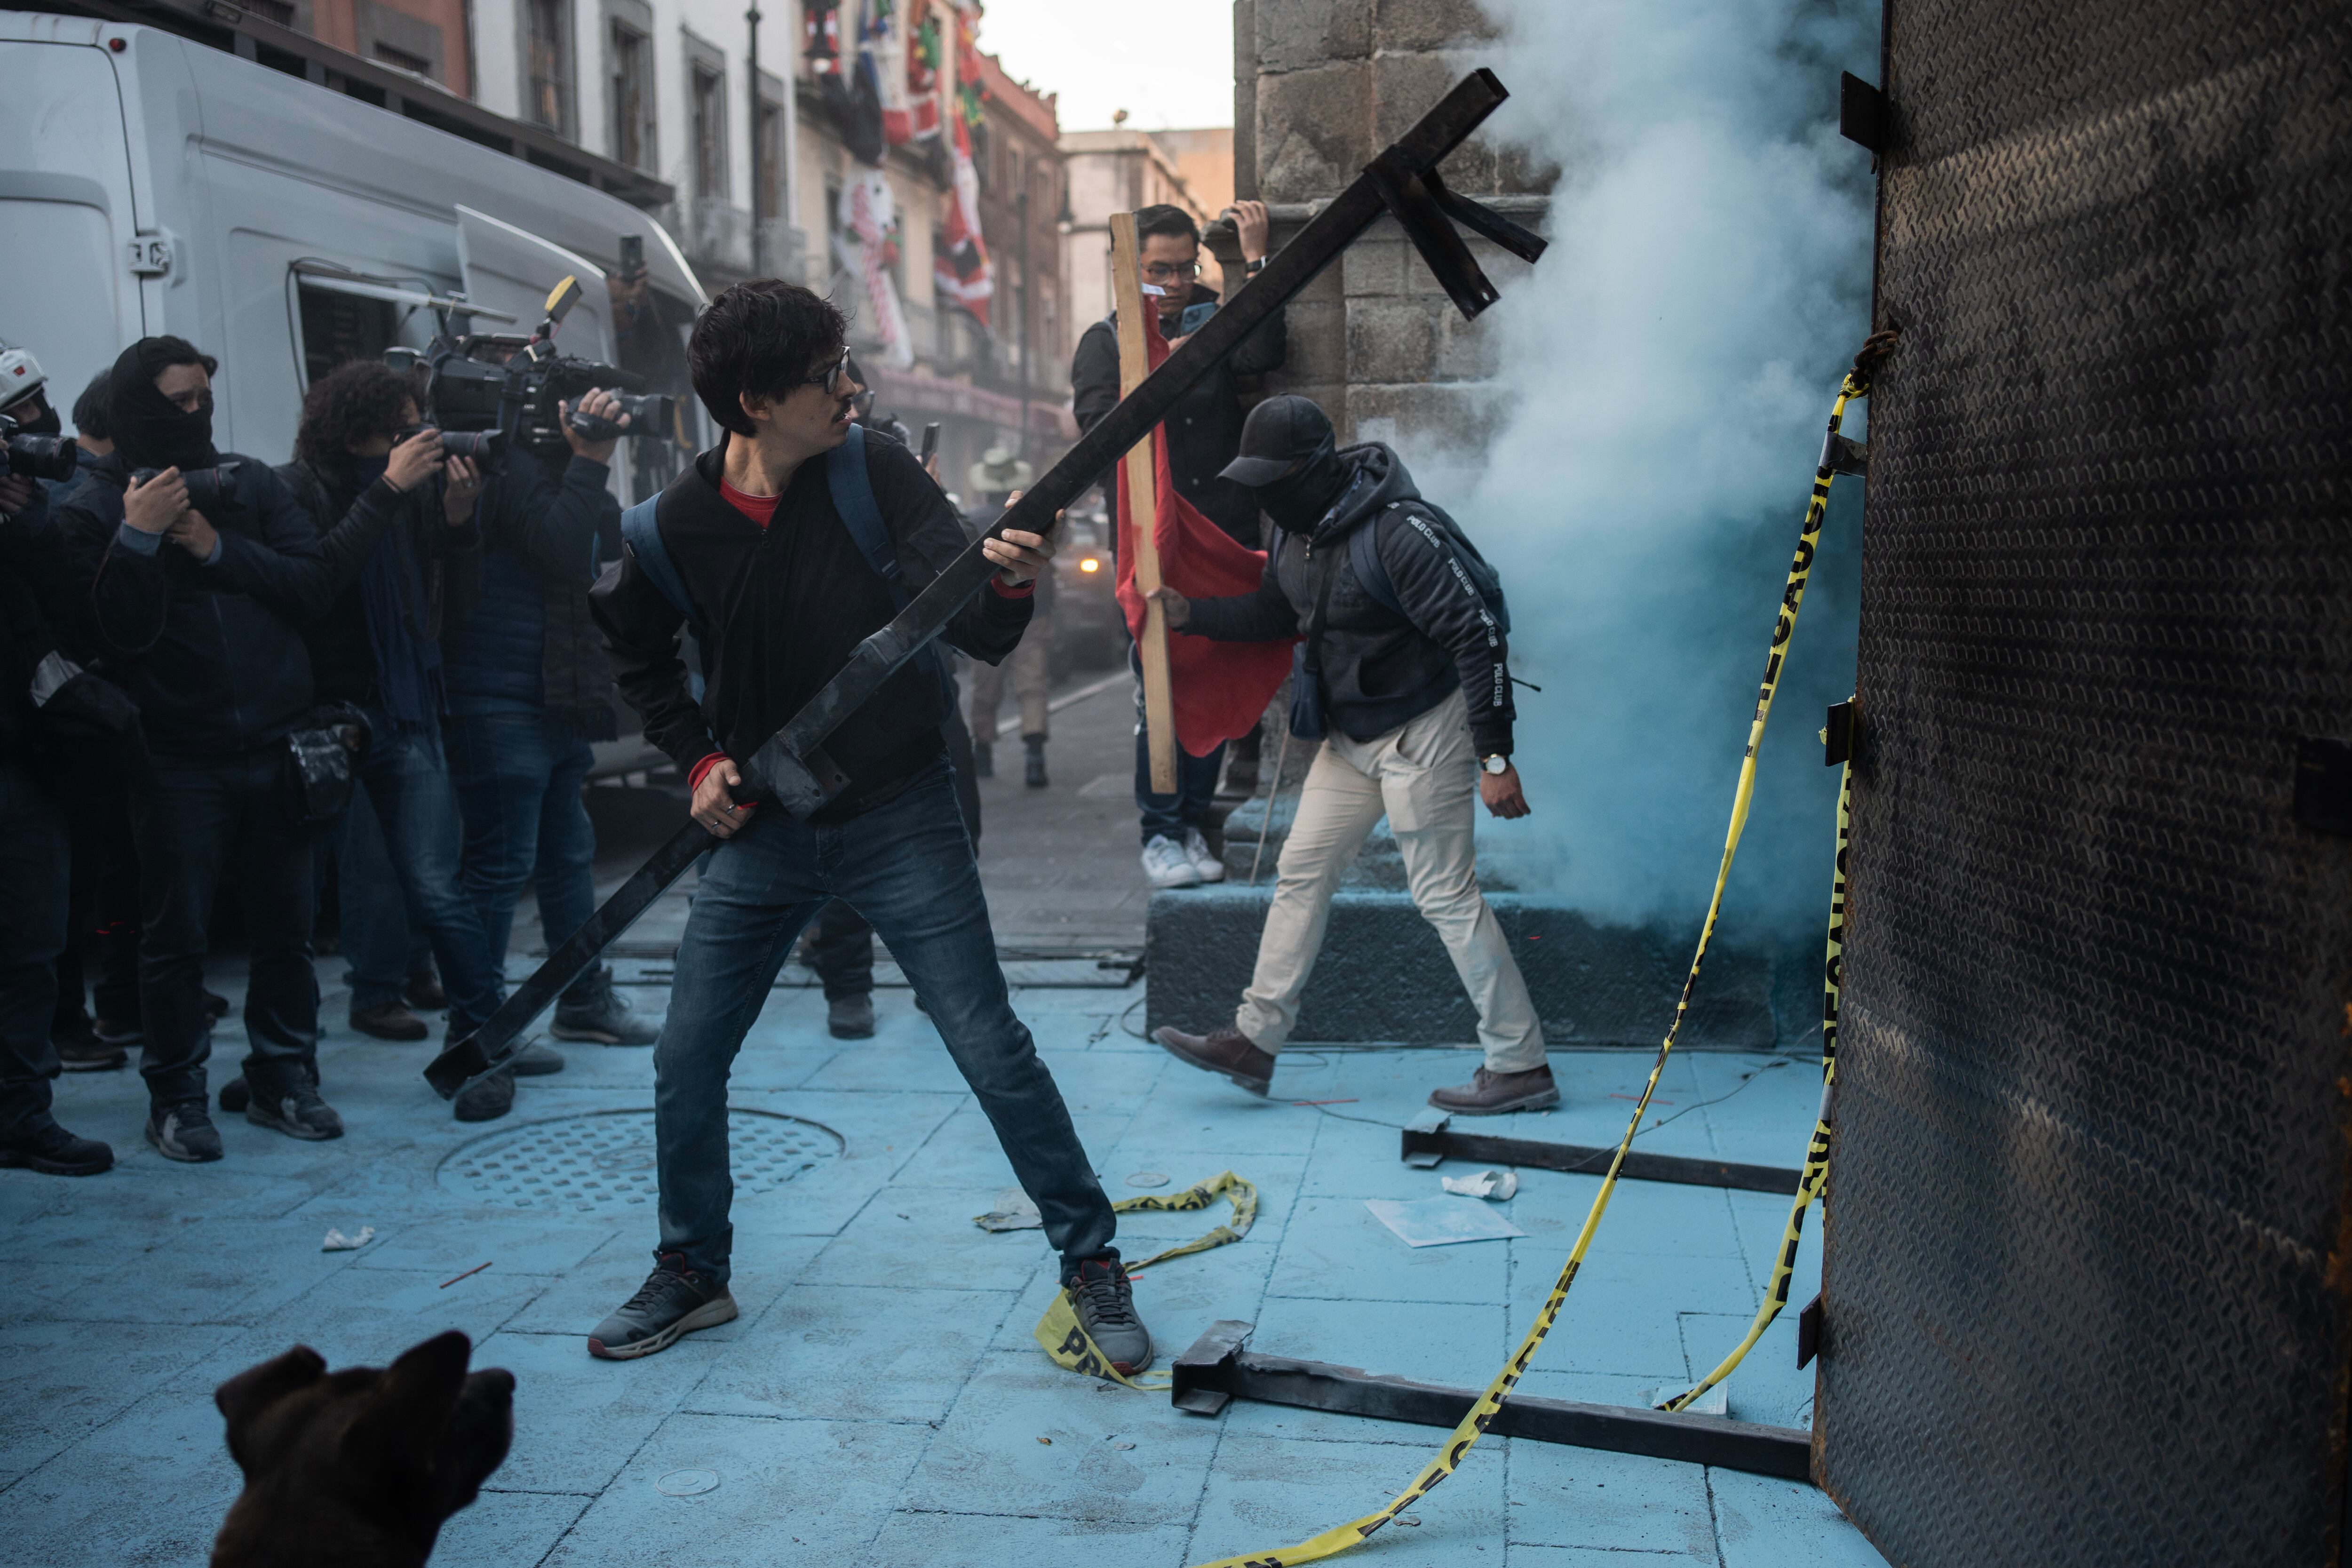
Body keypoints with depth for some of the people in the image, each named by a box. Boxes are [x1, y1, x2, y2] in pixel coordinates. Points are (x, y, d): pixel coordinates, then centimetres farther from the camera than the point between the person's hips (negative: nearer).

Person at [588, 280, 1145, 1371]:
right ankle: (691, 1274, 32)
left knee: (993, 1052, -4)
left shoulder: (875, 476, -10)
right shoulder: (677, 527, -6)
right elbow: (633, 648, 14)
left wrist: (1008, 584, -39)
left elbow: (976, 632, -17)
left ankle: (1092, 1262, 13)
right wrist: (697, 758, 1)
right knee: (686, 1062, 9)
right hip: (761, 829, 3)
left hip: (899, 818, -2)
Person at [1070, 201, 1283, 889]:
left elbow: (1265, 355, -8)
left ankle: (1195, 826, 14)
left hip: (1226, 539, 2)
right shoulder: (1106, 340, 8)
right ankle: (1160, 834, 2)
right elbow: (1097, 421, -7)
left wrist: (1256, 261, -10)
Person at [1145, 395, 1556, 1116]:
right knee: (1301, 870, 10)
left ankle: (1521, 1067, 7)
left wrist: (1494, 758, -26)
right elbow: (1274, 612, 21)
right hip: (1352, 736, 9)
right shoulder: (1296, 530, 3)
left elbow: (1479, 638, -25)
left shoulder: (1400, 532, -25)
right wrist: (1191, 613, 5)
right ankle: (1254, 1040, 20)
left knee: (1445, 893, -5)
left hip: (1424, 732, -9)